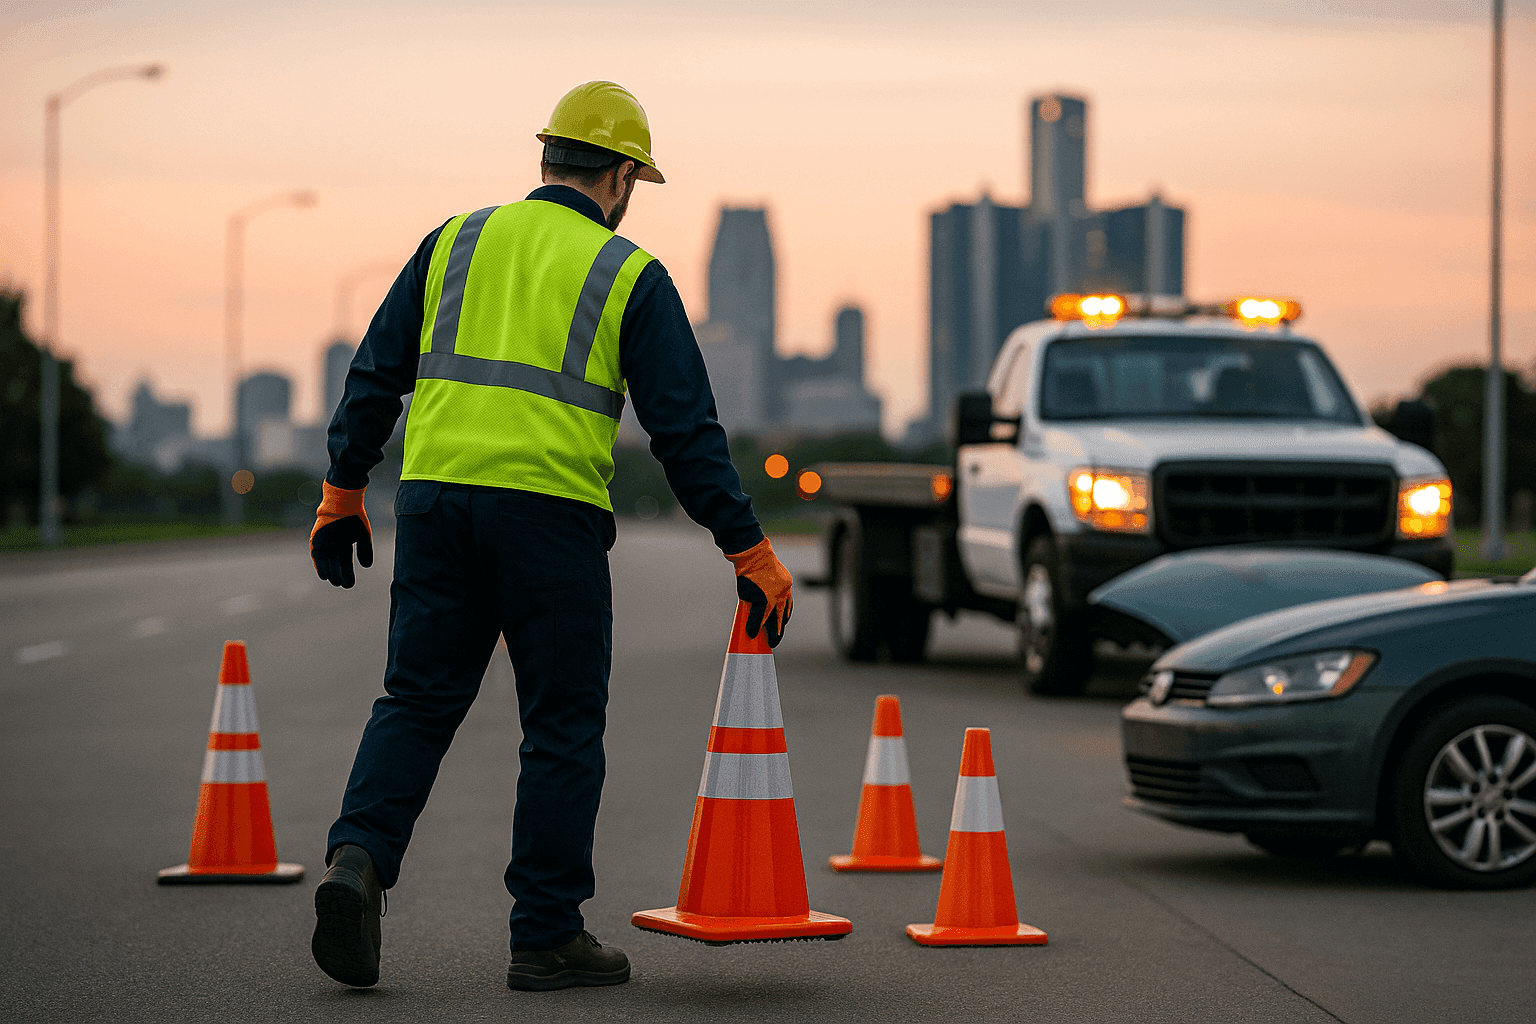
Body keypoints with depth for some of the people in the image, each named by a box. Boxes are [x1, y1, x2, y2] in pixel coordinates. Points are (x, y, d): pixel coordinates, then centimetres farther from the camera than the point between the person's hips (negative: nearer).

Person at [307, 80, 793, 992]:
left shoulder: (457, 242, 13)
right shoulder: (630, 276, 3)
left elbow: (375, 375, 12)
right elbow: (686, 429, -1)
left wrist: (344, 491, 20)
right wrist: (751, 552, 3)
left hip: (436, 497, 4)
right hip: (552, 512, -3)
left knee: (417, 702, 11)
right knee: (563, 728, 6)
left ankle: (360, 858, -10)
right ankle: (547, 936, 9)